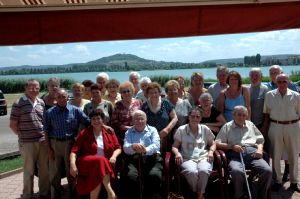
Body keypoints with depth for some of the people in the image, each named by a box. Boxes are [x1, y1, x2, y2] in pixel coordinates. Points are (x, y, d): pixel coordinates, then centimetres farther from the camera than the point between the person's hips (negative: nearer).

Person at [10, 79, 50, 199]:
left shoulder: (41, 103, 7)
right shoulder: (18, 104, -8)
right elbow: (13, 125, -4)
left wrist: (46, 135, 8)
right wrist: (23, 136, 0)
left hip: (43, 141, 5)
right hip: (27, 143, -4)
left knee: (45, 169, 13)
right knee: (29, 170, 8)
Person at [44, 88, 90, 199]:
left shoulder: (75, 110, -3)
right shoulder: (49, 113, -1)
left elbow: (89, 122, -1)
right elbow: (46, 131, 2)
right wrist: (49, 148, -2)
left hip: (70, 143, 0)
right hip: (55, 144, 1)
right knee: (54, 173, 11)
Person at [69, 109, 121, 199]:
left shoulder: (109, 132, 11)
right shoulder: (84, 133, 5)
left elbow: (118, 148, 11)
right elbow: (74, 150, -1)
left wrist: (114, 156, -10)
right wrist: (72, 164, -18)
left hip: (105, 164, 2)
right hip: (87, 163, -1)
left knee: (98, 177, -32)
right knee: (101, 161, -34)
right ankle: (110, 191, -32)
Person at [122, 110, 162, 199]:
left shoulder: (152, 130, 18)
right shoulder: (129, 132, 21)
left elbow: (156, 145, -1)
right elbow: (125, 148, 3)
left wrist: (146, 150, -25)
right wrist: (133, 147, -23)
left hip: (152, 158, 0)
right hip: (133, 159, 1)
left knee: (154, 176, -31)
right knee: (130, 177, -30)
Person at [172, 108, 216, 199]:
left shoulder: (205, 129, 15)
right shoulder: (181, 130, 9)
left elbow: (212, 144, 21)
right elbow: (175, 146, 8)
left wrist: (211, 151, -1)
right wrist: (177, 153, -14)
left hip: (203, 157, 1)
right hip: (187, 159, -1)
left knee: (203, 171, -35)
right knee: (191, 172, -35)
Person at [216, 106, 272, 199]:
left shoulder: (250, 124, 28)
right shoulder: (227, 126, 16)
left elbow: (260, 139, 28)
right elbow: (217, 143, 7)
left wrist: (260, 149, 6)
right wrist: (232, 146, -8)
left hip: (252, 153, 4)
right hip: (235, 155, -3)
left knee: (268, 170, -24)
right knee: (237, 171, -37)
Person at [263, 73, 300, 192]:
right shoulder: (269, 95, 0)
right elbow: (267, 114, 5)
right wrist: (264, 129, 3)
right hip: (275, 127, 0)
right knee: (275, 155, 7)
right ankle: (277, 181, 22)